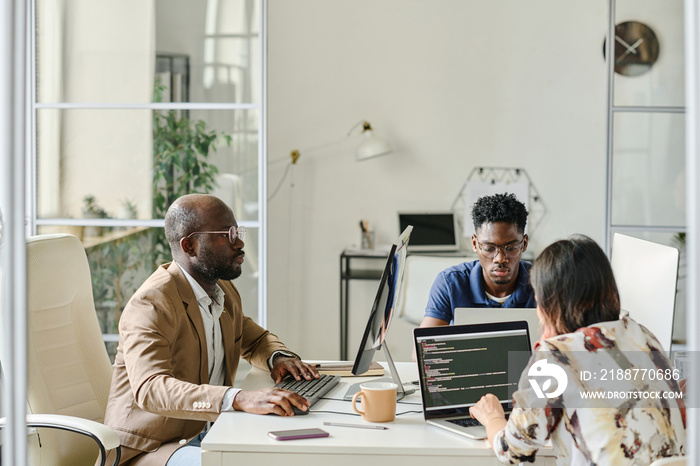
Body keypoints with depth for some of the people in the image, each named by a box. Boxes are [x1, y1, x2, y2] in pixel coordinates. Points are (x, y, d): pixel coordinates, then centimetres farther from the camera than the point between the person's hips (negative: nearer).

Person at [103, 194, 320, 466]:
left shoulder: (224, 291, 10)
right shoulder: (151, 304, -19)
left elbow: (254, 339, 29)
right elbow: (150, 388, -34)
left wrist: (278, 357, 2)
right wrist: (240, 399, -46)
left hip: (206, 433, 9)